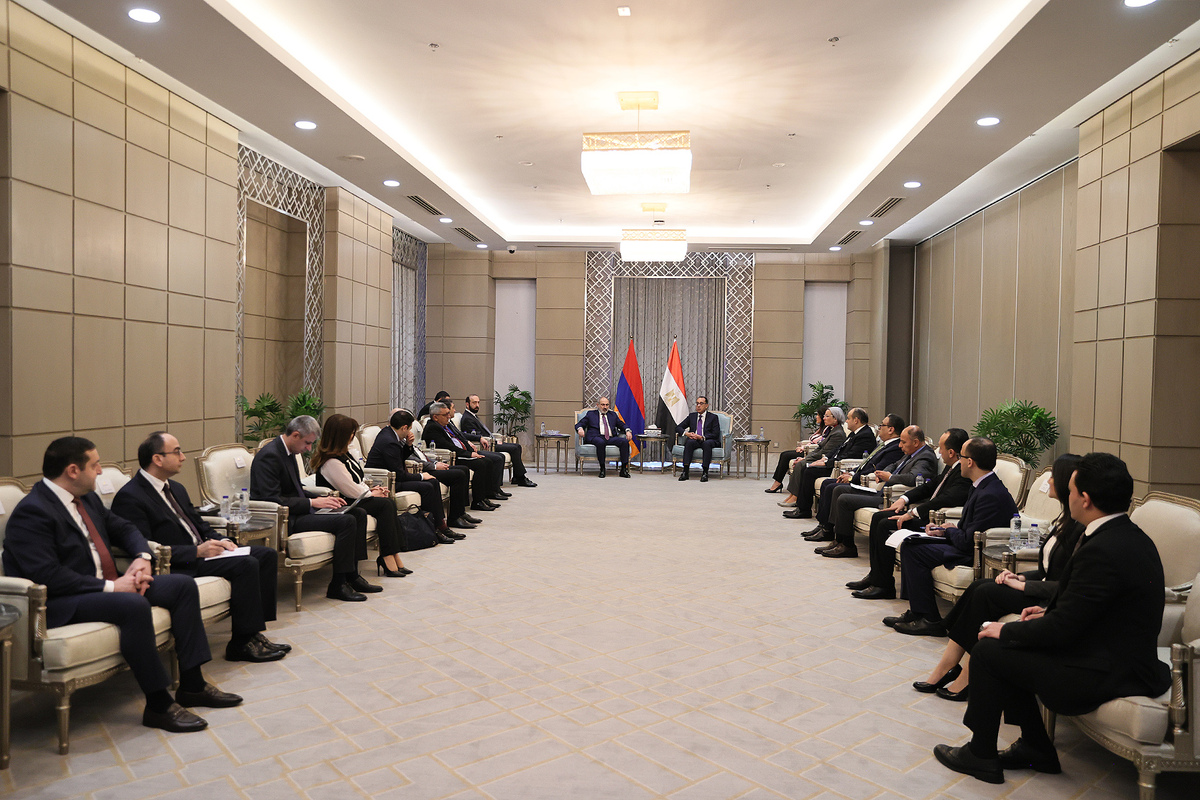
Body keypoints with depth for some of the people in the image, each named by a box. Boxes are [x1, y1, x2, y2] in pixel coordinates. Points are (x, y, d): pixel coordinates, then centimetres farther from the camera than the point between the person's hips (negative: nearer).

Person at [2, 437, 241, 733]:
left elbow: (124, 528, 23)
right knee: (134, 605, -36)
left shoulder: (88, 498, 12)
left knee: (183, 585, -1)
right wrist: (109, 587, -23)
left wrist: (142, 558, 1)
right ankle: (158, 704, -24)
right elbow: (46, 575, -25)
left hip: (105, 585, 10)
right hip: (62, 603, -10)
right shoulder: (32, 512, -16)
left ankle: (192, 684, 0)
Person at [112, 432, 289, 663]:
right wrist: (197, 551, -23)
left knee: (267, 555, -3)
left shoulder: (176, 488, 17)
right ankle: (242, 643, -16)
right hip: (177, 566, -9)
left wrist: (220, 540, 1)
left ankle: (255, 631, -6)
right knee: (246, 565, -26)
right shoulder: (129, 497, -13)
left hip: (199, 552, 10)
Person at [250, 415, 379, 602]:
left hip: (297, 511, 10)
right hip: (284, 519, -10)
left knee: (359, 514, 2)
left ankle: (352, 576, 5)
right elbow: (273, 499, -23)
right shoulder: (269, 456, -18)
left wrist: (322, 499, 5)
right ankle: (338, 585, -15)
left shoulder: (288, 452, 14)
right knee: (347, 521, -24)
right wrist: (312, 502, -21)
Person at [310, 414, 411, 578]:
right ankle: (388, 558, -22)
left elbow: (358, 477, 21)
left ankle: (393, 556, -19)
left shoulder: (343, 453, 13)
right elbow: (350, 490, -18)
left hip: (355, 498, 9)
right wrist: (371, 493, -3)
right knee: (386, 504, -22)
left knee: (389, 502, -14)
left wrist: (370, 489, 4)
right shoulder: (331, 462, -20)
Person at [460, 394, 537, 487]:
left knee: (517, 446, 4)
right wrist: (495, 442, -13)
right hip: (486, 445, -11)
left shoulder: (474, 416, 19)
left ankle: (516, 478, 1)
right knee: (514, 449, -18)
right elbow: (477, 437, -18)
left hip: (491, 442, 11)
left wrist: (496, 440, 6)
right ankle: (522, 479, -12)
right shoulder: (467, 419, -13)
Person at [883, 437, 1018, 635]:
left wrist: (949, 531, -5)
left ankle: (929, 620, -6)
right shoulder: (981, 486, 7)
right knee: (910, 543, 8)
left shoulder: (990, 495, -26)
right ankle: (916, 611, 10)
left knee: (913, 550, -16)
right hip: (969, 544, 11)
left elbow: (969, 542, -24)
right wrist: (944, 529, 1)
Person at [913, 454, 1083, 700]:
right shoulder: (1065, 518, 12)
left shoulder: (1080, 528, -20)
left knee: (986, 593, -19)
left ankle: (967, 679, -8)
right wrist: (1020, 577, 3)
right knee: (980, 586, -8)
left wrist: (1023, 585, -16)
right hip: (1043, 590, 9)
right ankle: (946, 668, -8)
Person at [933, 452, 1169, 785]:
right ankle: (1036, 747, 24)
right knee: (1008, 645, 15)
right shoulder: (1131, 536, 4)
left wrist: (1006, 631, -9)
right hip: (1123, 657, 10)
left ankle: (981, 755, 13)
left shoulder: (1102, 550, -27)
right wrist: (1050, 611, 9)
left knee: (987, 651, -4)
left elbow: (1062, 629, -23)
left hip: (1104, 675, -10)